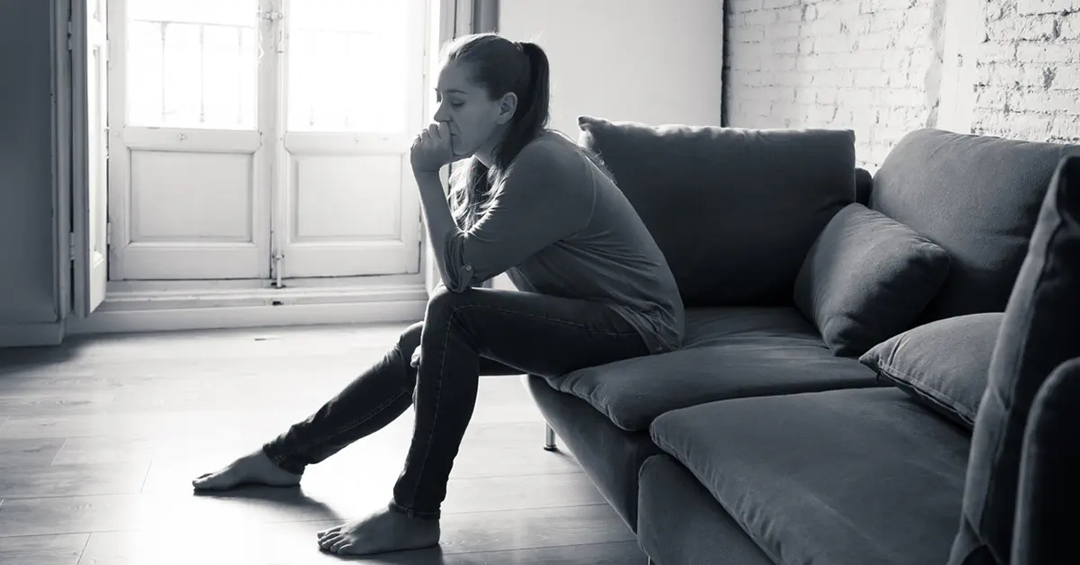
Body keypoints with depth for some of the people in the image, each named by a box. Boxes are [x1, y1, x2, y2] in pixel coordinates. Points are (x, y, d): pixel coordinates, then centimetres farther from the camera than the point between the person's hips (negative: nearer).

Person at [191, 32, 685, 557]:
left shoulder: (542, 165, -24)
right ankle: (285, 456, 18)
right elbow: (463, 270, 5)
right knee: (419, 345, 3)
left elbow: (459, 272, -23)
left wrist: (426, 176, -22)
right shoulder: (486, 161, 4)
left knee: (453, 315, -24)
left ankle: (414, 515, -16)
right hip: (572, 313, 9)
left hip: (633, 321, -9)